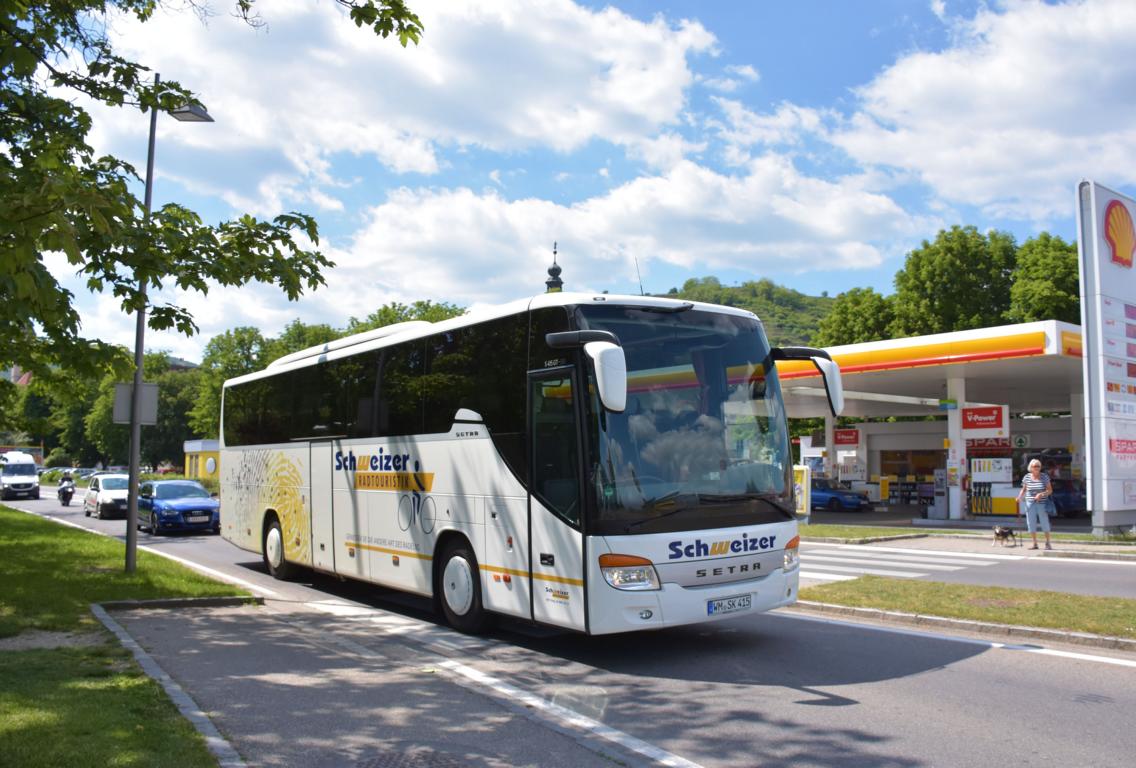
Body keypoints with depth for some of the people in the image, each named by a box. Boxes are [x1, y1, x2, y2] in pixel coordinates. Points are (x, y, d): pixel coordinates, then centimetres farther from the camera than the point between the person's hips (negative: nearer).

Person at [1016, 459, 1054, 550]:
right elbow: (1023, 489, 13)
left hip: (1042, 504, -2)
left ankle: (1048, 543, 12)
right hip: (1030, 504, 2)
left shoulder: (1044, 477, -1)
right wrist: (1019, 497, -4)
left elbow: (1050, 490, -1)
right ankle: (1035, 544, 13)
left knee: (1045, 523, -2)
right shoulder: (1027, 477, 4)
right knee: (1031, 524, 3)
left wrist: (1041, 494, -18)